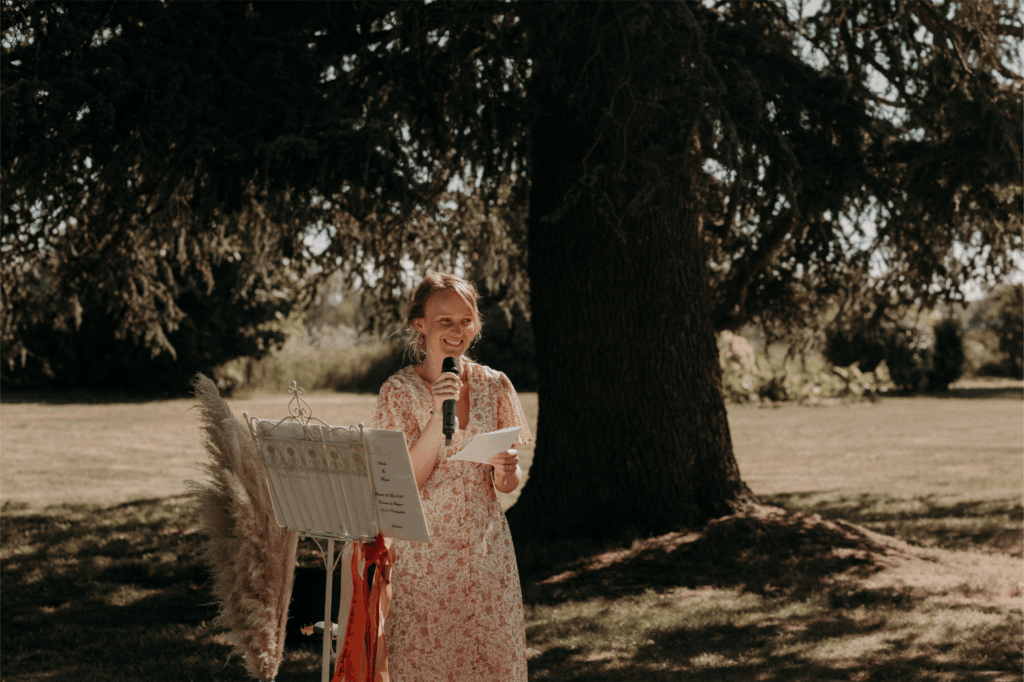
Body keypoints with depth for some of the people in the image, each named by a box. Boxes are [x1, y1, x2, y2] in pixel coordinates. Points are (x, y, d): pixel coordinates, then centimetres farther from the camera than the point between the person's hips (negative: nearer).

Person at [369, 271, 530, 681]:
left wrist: (506, 472, -16)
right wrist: (438, 414, -21)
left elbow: (509, 485, 8)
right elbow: (404, 484, -12)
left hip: (486, 550, 2)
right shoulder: (399, 392, -4)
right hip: (424, 552, -2)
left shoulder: (494, 386, 4)